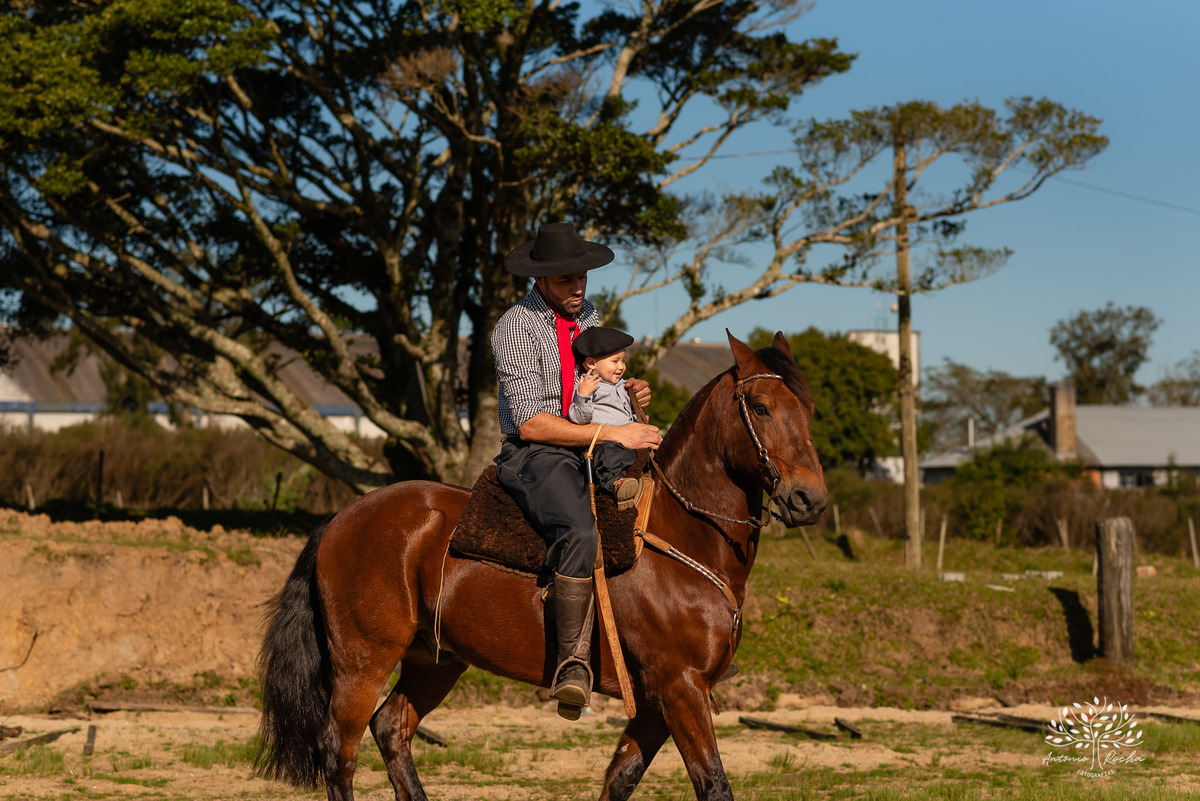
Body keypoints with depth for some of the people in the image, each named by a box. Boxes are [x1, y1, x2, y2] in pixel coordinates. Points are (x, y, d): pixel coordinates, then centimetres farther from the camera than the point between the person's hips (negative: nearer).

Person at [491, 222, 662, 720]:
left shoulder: (586, 314, 13)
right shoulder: (517, 328, -11)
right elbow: (531, 422, -18)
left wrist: (629, 390, 3)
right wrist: (614, 433, -22)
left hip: (591, 455, 8)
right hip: (534, 455, -8)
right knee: (581, 533, -35)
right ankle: (571, 665, -33)